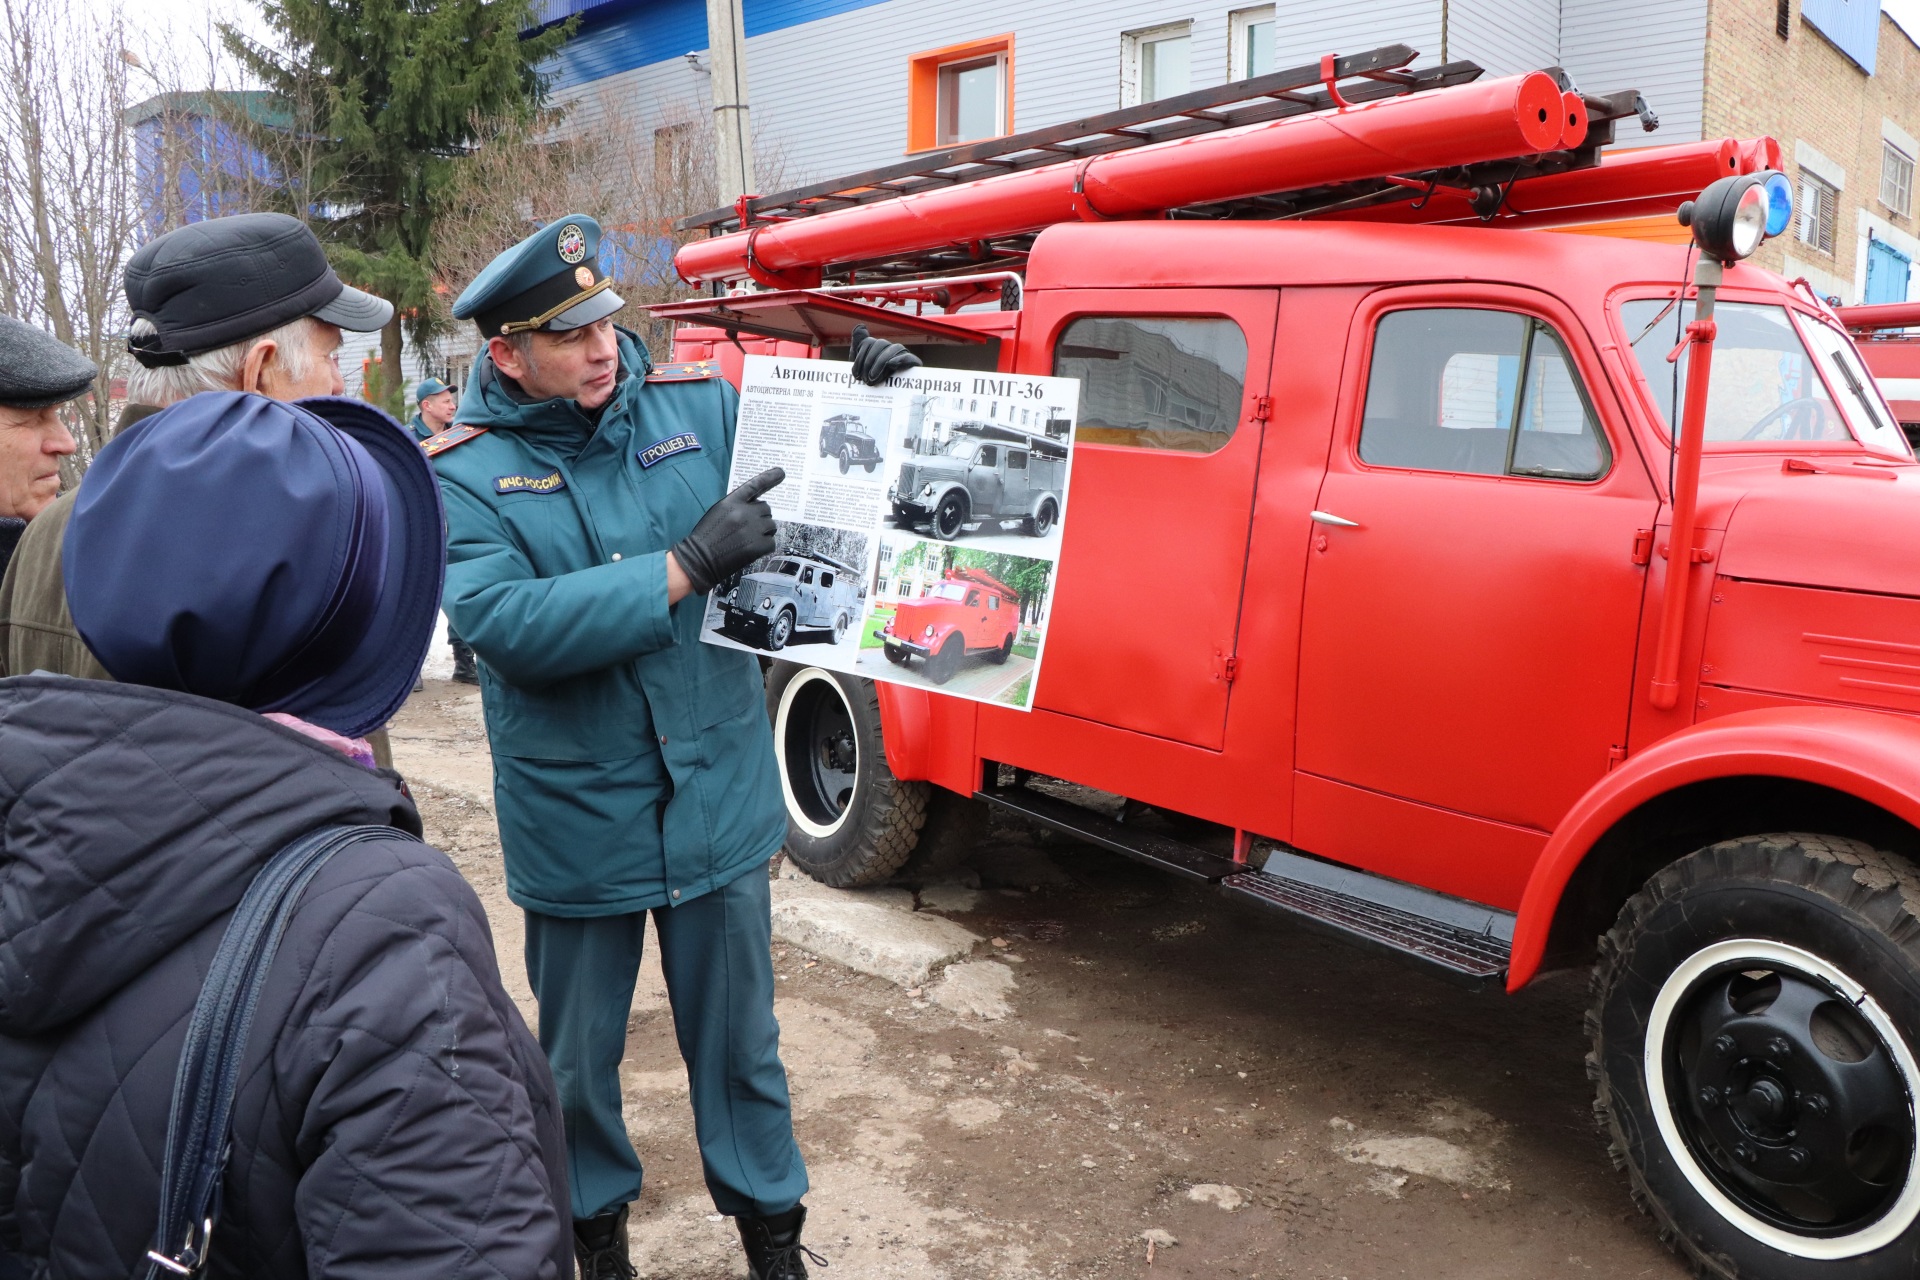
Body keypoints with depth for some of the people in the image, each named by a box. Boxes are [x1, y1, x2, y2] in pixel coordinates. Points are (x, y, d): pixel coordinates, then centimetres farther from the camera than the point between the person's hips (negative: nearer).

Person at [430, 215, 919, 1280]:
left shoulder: (699, 405, -2)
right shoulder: (466, 475, -10)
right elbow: (504, 624, -26)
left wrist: (867, 399, -11)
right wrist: (684, 567, -28)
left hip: (717, 799, 2)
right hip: (576, 821, -1)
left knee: (739, 1041, 18)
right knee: (580, 1053, 21)